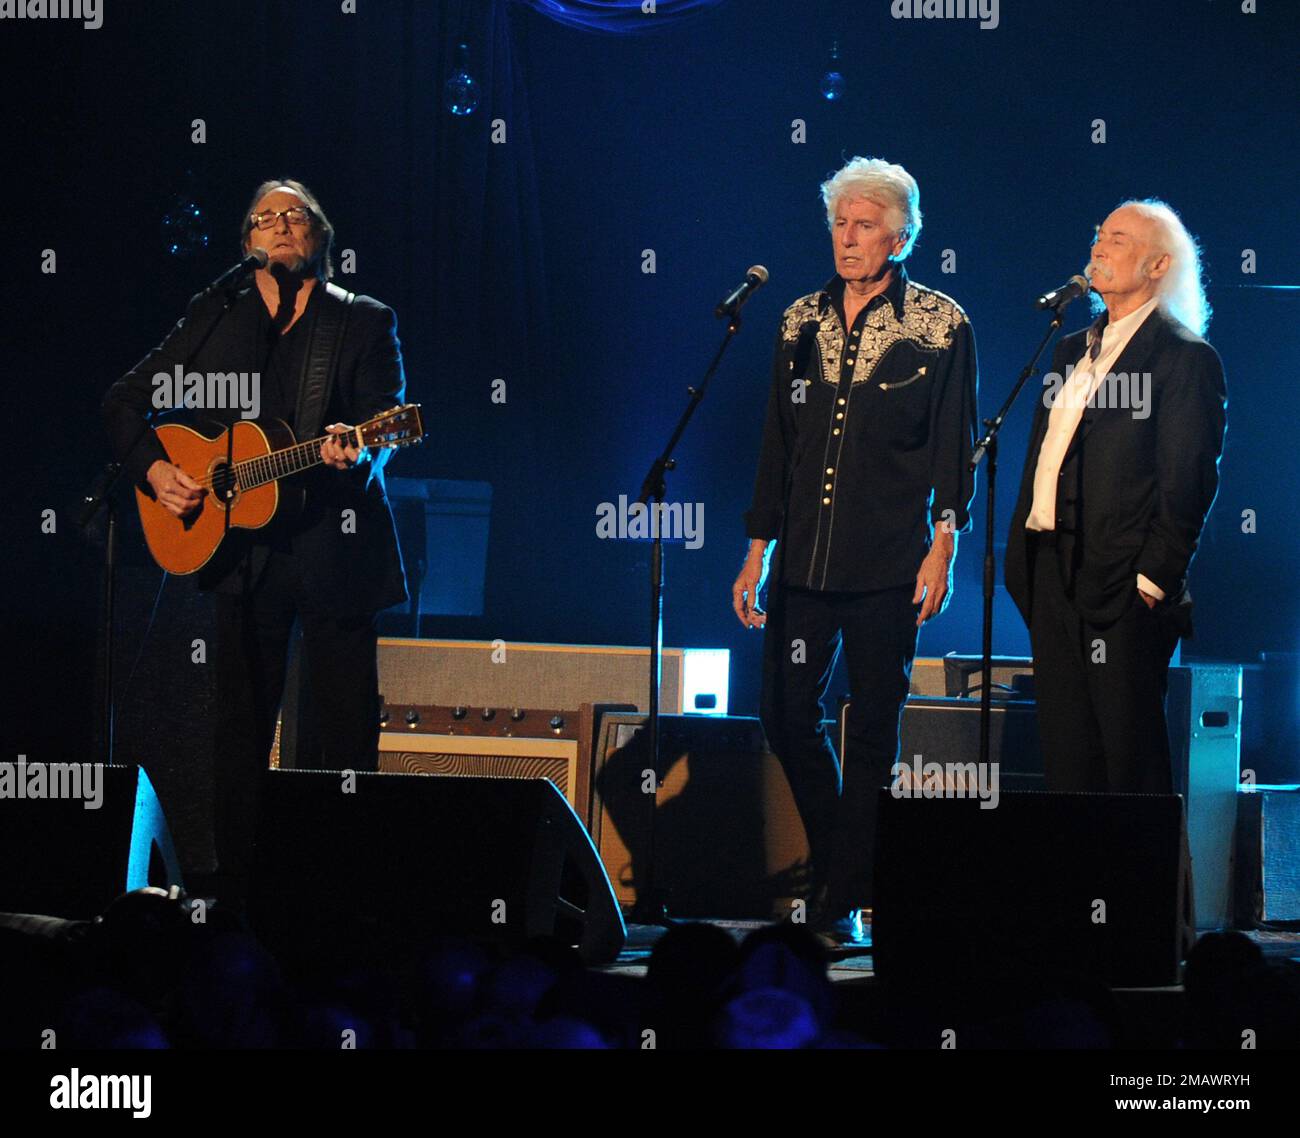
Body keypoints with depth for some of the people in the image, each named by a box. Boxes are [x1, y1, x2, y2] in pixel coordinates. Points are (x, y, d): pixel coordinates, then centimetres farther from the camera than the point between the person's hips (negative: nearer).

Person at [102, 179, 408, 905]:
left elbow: (385, 417, -6)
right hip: (245, 544, 2)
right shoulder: (214, 319, 12)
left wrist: (356, 449, -28)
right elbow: (127, 402, 15)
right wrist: (154, 469, -2)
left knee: (348, 732, -4)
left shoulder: (366, 322, 6)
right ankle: (234, 886, 8)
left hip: (335, 542, -2)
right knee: (242, 724, 3)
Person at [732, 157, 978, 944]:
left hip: (888, 564, -4)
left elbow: (956, 445, -1)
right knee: (788, 715, 2)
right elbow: (778, 444, 15)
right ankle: (840, 865, 22)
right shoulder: (803, 321, 12)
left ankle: (844, 901, 4)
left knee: (874, 728, -1)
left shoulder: (939, 325, 0)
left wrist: (943, 546, -10)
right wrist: (758, 550, 12)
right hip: (806, 556, 4)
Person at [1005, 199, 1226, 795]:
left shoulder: (1185, 358, -6)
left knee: (1129, 750, -4)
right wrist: (1021, 554, 12)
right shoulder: (1073, 350, 18)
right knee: (1064, 747, 10)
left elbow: (1188, 482, -11)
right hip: (1052, 574, 8)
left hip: (1123, 581, -8)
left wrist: (1154, 577, -15)